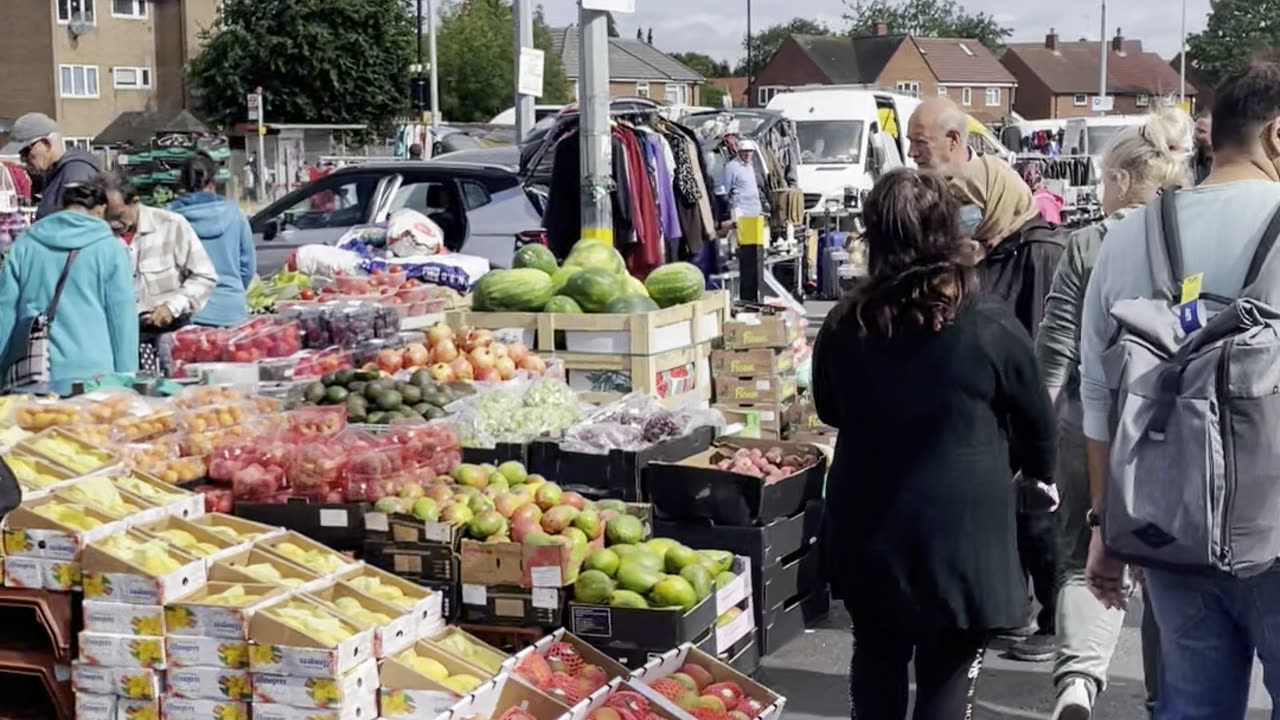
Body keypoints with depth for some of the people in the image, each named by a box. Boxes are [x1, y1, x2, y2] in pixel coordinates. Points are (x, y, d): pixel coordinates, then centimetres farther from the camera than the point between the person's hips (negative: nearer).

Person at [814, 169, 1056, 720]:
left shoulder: (843, 326, -5)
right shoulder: (991, 327, -14)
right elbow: (1036, 422, 2)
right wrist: (1040, 472, 23)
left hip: (869, 531, 3)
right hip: (961, 532, -3)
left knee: (876, 658, 23)